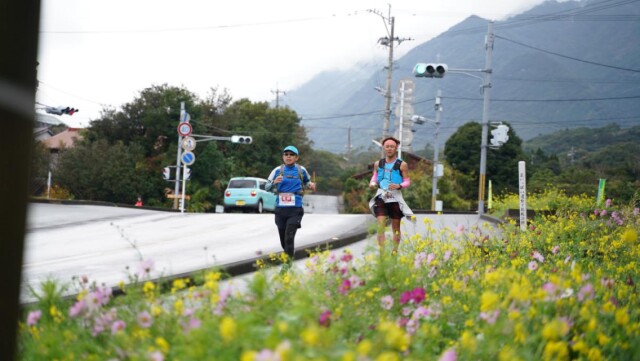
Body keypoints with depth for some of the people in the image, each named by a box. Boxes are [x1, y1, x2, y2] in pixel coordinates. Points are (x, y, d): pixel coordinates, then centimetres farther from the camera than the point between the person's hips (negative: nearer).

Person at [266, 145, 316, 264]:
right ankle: (288, 256, 36)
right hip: (280, 209, 2)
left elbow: (307, 181, 22)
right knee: (283, 238, 12)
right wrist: (274, 182, -17)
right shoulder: (277, 170, 3)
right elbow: (267, 187, 4)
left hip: (295, 210, -2)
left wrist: (310, 185, -1)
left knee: (289, 237, -16)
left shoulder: (301, 170, 3)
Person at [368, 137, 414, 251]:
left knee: (396, 228, 8)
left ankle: (395, 252, 20)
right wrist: (372, 183, -1)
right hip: (381, 196, 1)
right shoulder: (378, 164, 7)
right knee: (380, 225, -12)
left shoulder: (402, 165, -2)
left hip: (395, 197, -1)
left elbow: (407, 181, -1)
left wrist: (399, 186, -21)